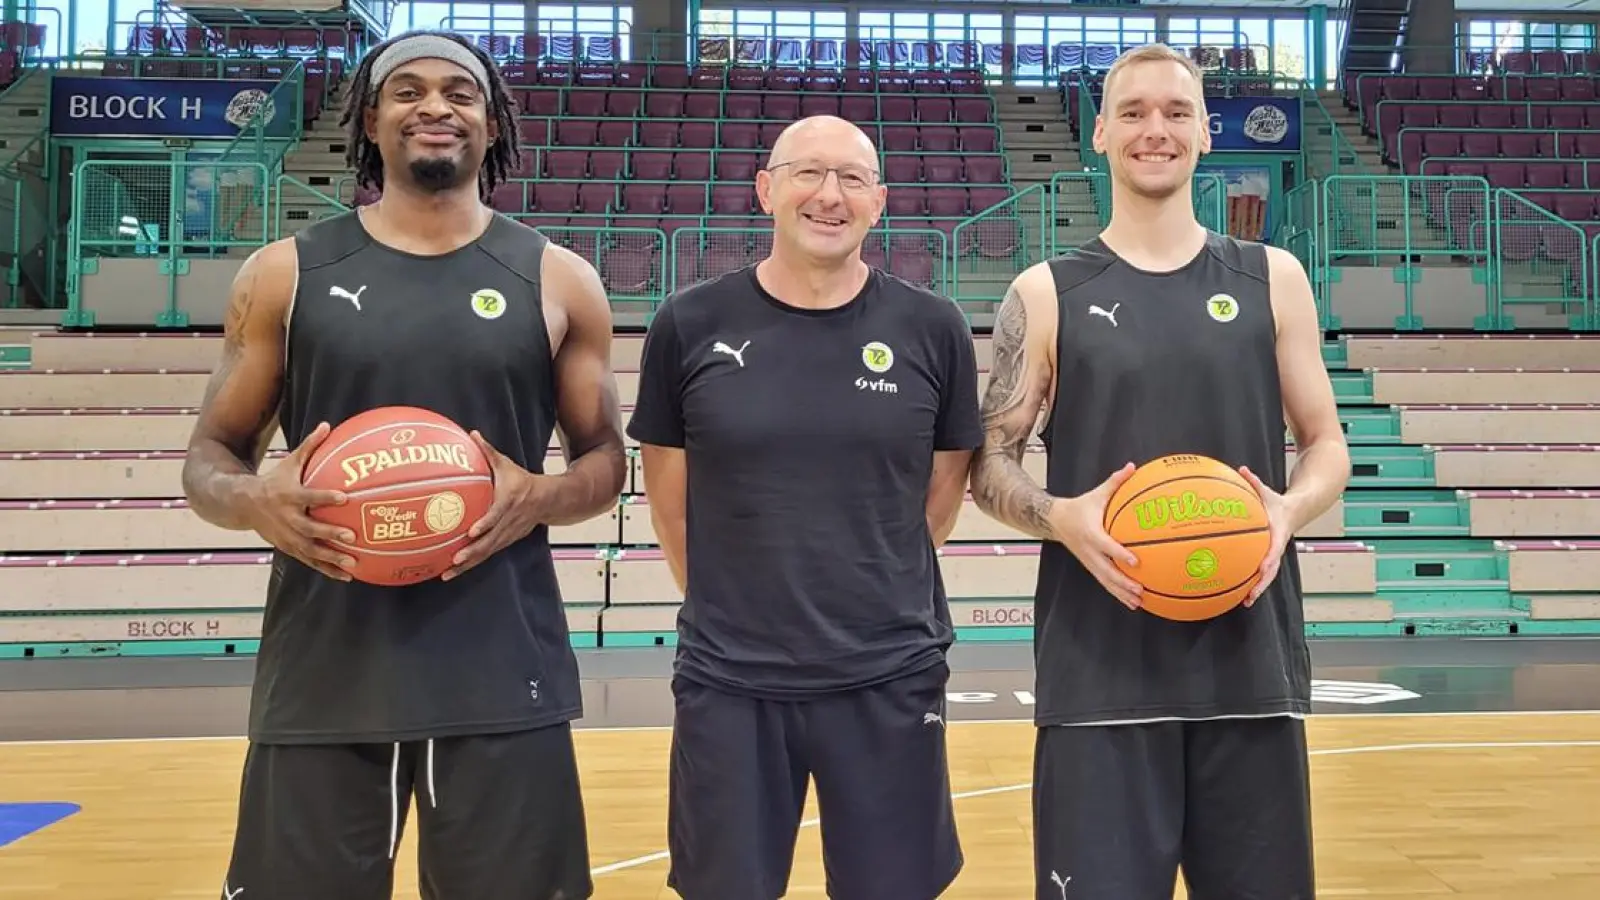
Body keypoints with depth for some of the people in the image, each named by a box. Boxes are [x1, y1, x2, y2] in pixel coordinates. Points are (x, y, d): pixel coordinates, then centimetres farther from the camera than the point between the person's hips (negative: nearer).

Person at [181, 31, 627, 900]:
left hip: (503, 676, 0)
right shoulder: (283, 274, 6)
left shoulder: (559, 281, 5)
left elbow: (606, 461, 10)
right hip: (322, 671, 1)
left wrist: (539, 497, -12)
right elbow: (208, 459, 10)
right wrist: (254, 498, -14)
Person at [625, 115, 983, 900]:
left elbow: (941, 493, 8)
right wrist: (728, 606, 7)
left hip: (890, 680, 1)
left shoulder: (932, 330, -2)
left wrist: (880, 603, 9)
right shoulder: (689, 326, -4)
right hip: (727, 682, 0)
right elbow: (669, 497, 5)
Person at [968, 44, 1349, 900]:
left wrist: (1290, 508, -10)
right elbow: (989, 465, 4)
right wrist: (1061, 517, -16)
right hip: (1099, 668, -2)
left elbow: (1328, 446, 12)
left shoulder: (1272, 279, 8)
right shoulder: (1045, 293, 3)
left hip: (1249, 660, 2)